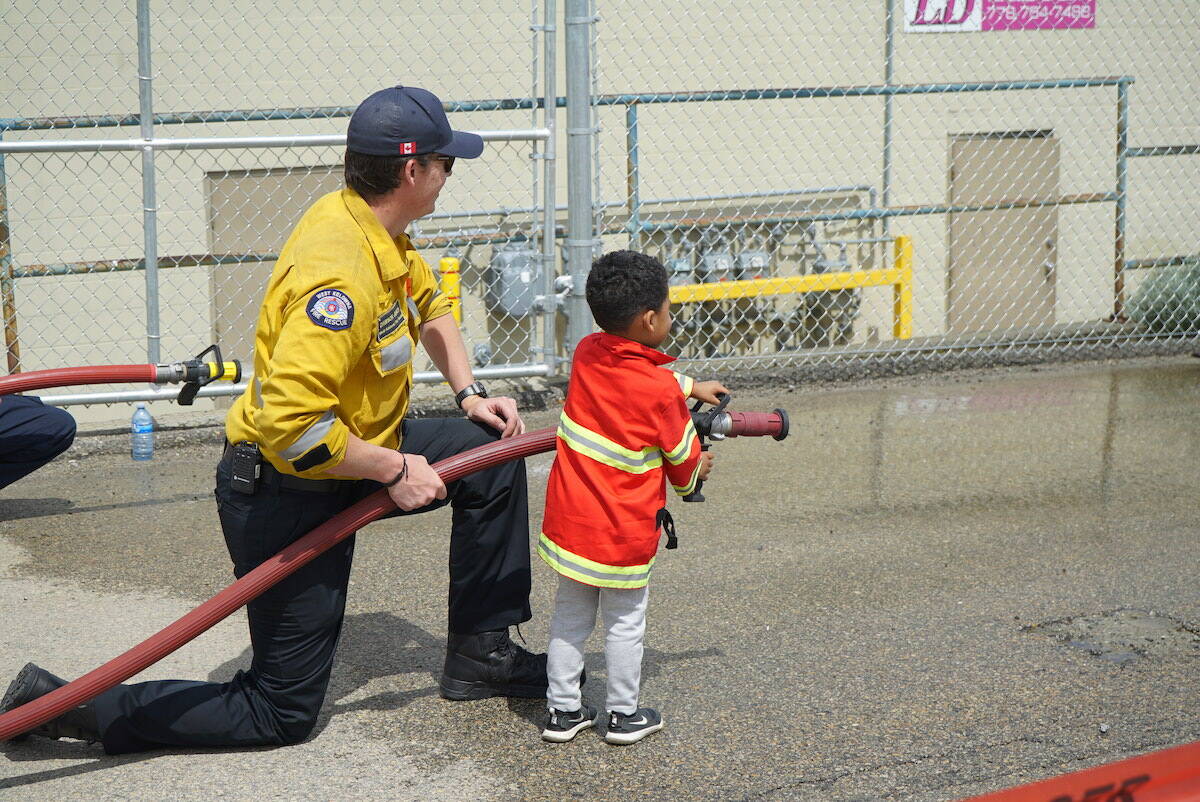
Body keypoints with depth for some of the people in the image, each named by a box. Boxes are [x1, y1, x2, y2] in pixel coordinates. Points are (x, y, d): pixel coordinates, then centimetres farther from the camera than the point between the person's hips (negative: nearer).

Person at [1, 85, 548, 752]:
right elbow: (292, 425, -37)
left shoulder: (377, 229, 0)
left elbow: (430, 306, 22)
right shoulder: (342, 272, -31)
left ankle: (481, 654, 22)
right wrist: (395, 470, -25)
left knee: (493, 449, 12)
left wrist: (470, 392, 10)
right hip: (288, 495, -10)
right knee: (282, 714, 0)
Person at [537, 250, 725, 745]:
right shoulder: (661, 390, -19)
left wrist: (689, 386, 28)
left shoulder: (587, 353, -3)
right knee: (625, 622, 11)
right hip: (625, 530, -5)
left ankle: (563, 709, 24)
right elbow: (684, 459, -4)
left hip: (569, 518, 5)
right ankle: (624, 716, 22)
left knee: (569, 615, 16)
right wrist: (694, 475, 18)